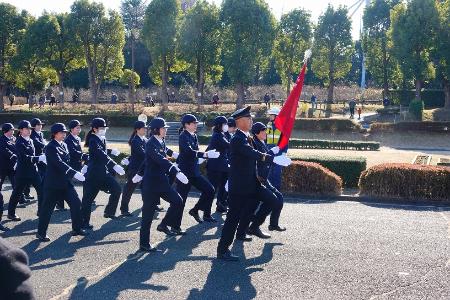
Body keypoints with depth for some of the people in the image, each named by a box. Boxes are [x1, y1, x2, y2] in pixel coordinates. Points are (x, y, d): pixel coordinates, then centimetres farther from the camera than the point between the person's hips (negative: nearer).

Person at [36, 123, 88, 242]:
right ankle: (41, 233, 15)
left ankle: (76, 228, 17)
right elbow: (59, 163, -27)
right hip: (53, 183, -8)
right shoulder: (51, 147, -16)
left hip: (65, 181, 8)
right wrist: (74, 173, -35)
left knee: (76, 203, 4)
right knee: (48, 207, 2)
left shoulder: (64, 145, 11)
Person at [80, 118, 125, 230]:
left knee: (117, 189, 3)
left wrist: (110, 151, 10)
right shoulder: (93, 141, -18)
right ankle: (84, 222, 9)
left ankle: (109, 212, 19)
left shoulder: (102, 139, 7)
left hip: (104, 171, 8)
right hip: (94, 173, -8)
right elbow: (101, 155, -33)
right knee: (88, 197, -1)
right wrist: (114, 165, -43)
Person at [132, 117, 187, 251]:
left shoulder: (161, 142, 8)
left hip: (162, 181, 8)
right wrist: (177, 172, -45)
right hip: (151, 183, -8)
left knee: (178, 201, 0)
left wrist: (140, 174, 31)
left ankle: (164, 225, 17)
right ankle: (144, 244, 9)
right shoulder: (151, 144, -18)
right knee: (148, 214, -1)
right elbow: (162, 161, -34)